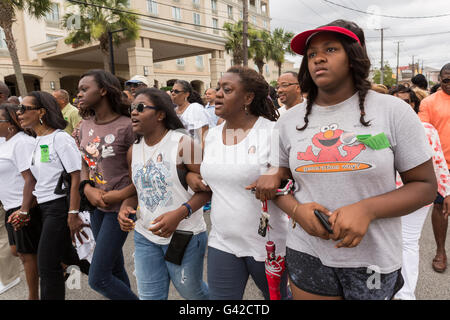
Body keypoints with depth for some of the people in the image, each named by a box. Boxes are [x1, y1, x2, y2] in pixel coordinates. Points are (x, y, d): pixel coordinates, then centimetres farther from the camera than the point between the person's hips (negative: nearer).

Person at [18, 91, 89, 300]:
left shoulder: (60, 138, -14)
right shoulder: (37, 141, 13)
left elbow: (76, 177, -19)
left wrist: (73, 214, -23)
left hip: (60, 206, -9)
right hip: (45, 206, 9)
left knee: (47, 265, -2)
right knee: (66, 255, 20)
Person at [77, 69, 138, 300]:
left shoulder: (126, 127, -18)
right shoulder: (85, 125, 3)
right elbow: (85, 162, 12)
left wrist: (121, 195, -20)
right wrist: (87, 188, -6)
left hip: (119, 207, -7)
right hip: (97, 205, 7)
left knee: (98, 278, -2)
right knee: (115, 269, 22)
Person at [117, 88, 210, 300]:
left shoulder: (182, 143, -14)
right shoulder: (134, 150, 5)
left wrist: (179, 214, -26)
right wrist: (126, 207, -4)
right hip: (145, 235, 6)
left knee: (191, 291, 15)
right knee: (149, 295, 15)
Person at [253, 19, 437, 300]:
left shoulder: (394, 111, -7)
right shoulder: (289, 123, 0)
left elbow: (425, 185, -4)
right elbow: (278, 183, 8)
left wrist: (367, 209, -20)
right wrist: (297, 210, -13)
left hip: (374, 260, -1)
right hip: (307, 254, 2)